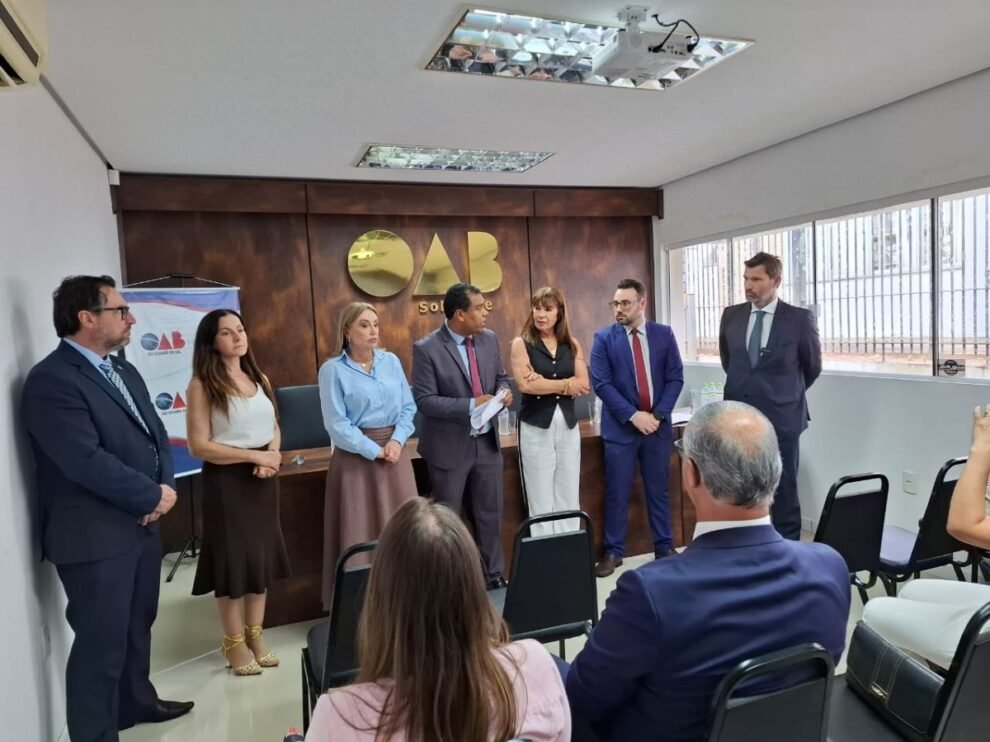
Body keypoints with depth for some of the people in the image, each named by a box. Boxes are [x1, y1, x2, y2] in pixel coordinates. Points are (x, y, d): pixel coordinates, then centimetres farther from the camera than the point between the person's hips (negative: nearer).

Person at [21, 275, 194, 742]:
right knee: (101, 643, 3)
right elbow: (88, 461, -25)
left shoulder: (124, 370, 11)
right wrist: (154, 496, -14)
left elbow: (156, 434, 13)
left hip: (141, 525, 8)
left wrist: (167, 485, -6)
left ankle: (136, 702, 42)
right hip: (94, 536, -8)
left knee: (138, 626, 22)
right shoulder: (52, 380, -17)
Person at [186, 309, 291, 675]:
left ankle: (255, 635, 27)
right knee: (232, 557, 4)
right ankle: (234, 642, 22)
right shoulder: (202, 385, -10)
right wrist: (253, 455, -17)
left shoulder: (259, 378, 9)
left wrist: (272, 454, -6)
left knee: (262, 554, 12)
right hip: (226, 480, -6)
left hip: (263, 478, 6)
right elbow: (199, 445, -15)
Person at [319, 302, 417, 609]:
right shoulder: (333, 369, -6)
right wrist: (375, 451, -12)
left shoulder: (391, 361, 6)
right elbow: (337, 425, -10)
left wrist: (396, 441, -9)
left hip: (395, 452, 4)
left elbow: (408, 407, 6)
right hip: (356, 456, -4)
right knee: (360, 530, 2)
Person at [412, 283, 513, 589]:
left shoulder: (489, 339, 2)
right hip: (449, 448, -5)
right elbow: (425, 400, -18)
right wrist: (471, 404, -25)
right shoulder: (427, 348, -16)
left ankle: (494, 574, 33)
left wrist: (504, 391, -10)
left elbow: (501, 377, 14)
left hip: (487, 442, 5)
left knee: (490, 515, 16)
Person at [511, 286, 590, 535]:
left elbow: (583, 384, -2)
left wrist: (545, 383, -14)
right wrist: (566, 385, -6)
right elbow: (524, 384, -15)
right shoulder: (521, 343, -1)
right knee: (541, 503, 2)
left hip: (568, 426, 4)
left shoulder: (572, 345, 9)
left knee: (569, 501, 8)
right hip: (536, 428, -3)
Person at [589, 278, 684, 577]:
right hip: (620, 427, -2)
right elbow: (601, 383, -8)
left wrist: (658, 415, -10)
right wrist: (633, 415, -15)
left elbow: (675, 378, 2)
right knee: (617, 493, 4)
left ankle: (664, 547, 26)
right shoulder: (604, 338, -2)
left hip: (658, 425, 2)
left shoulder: (664, 334, 4)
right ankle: (613, 552, 16)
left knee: (658, 490, 12)